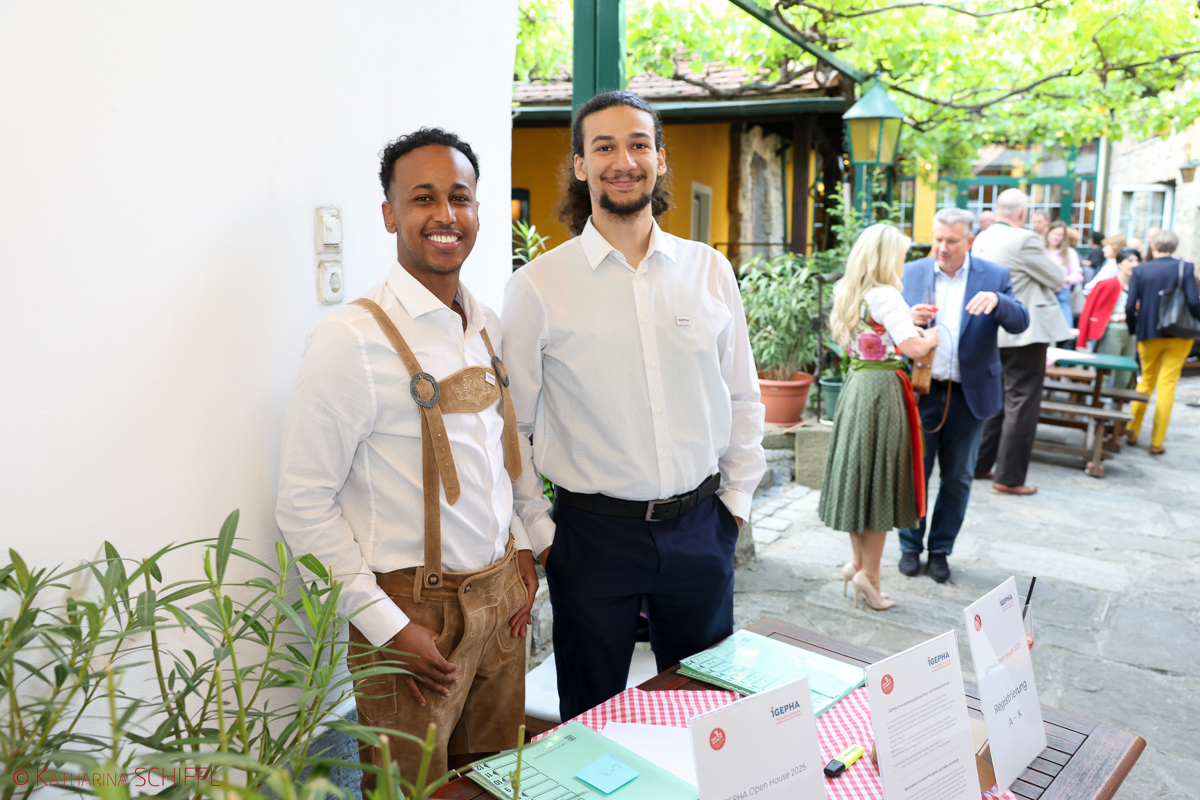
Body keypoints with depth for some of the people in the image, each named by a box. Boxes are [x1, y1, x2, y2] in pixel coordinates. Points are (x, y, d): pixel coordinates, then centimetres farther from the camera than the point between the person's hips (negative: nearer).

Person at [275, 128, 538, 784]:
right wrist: (386, 627, -16)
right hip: (414, 611, -6)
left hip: (500, 595, 6)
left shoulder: (488, 329, 7)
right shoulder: (351, 338, -16)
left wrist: (521, 551, 8)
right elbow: (303, 504, -15)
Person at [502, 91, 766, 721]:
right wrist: (537, 528, -4)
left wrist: (736, 497, 7)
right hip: (593, 530, -2)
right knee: (591, 716, 14)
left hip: (700, 524, 3)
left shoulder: (709, 270, 2)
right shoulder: (537, 286, -7)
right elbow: (509, 423, -3)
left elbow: (742, 396, 10)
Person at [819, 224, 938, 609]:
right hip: (883, 390, -8)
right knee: (880, 479, 0)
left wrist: (907, 317, 22)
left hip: (855, 385, 8)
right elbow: (913, 348, -20)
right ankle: (869, 574, 7)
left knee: (858, 473, 14)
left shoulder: (850, 294, 11)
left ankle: (858, 562, 24)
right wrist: (931, 336, 0)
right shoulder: (886, 296, -14)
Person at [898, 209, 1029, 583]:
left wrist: (996, 300, -32)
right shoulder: (911, 272, 1)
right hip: (921, 390, 0)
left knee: (957, 477, 10)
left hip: (969, 394, 0)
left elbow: (1020, 323, -12)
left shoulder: (994, 276, -1)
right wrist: (911, 319, -20)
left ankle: (940, 549, 25)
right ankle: (910, 546, 23)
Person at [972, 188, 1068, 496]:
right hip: (1024, 332, -8)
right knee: (1021, 404, -1)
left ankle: (979, 464, 24)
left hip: (993, 332, 8)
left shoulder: (981, 240, 7)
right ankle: (1009, 477, 3)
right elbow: (1058, 279, -7)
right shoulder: (1025, 240, -17)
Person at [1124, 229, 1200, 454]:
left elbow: (1130, 306, -8)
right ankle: (1157, 442, 3)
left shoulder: (1140, 271, -3)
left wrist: (1134, 330, 6)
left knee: (1146, 381, 18)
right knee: (1167, 385, 2)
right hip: (1178, 335, -1)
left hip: (1149, 335, 1)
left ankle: (1132, 431, 14)